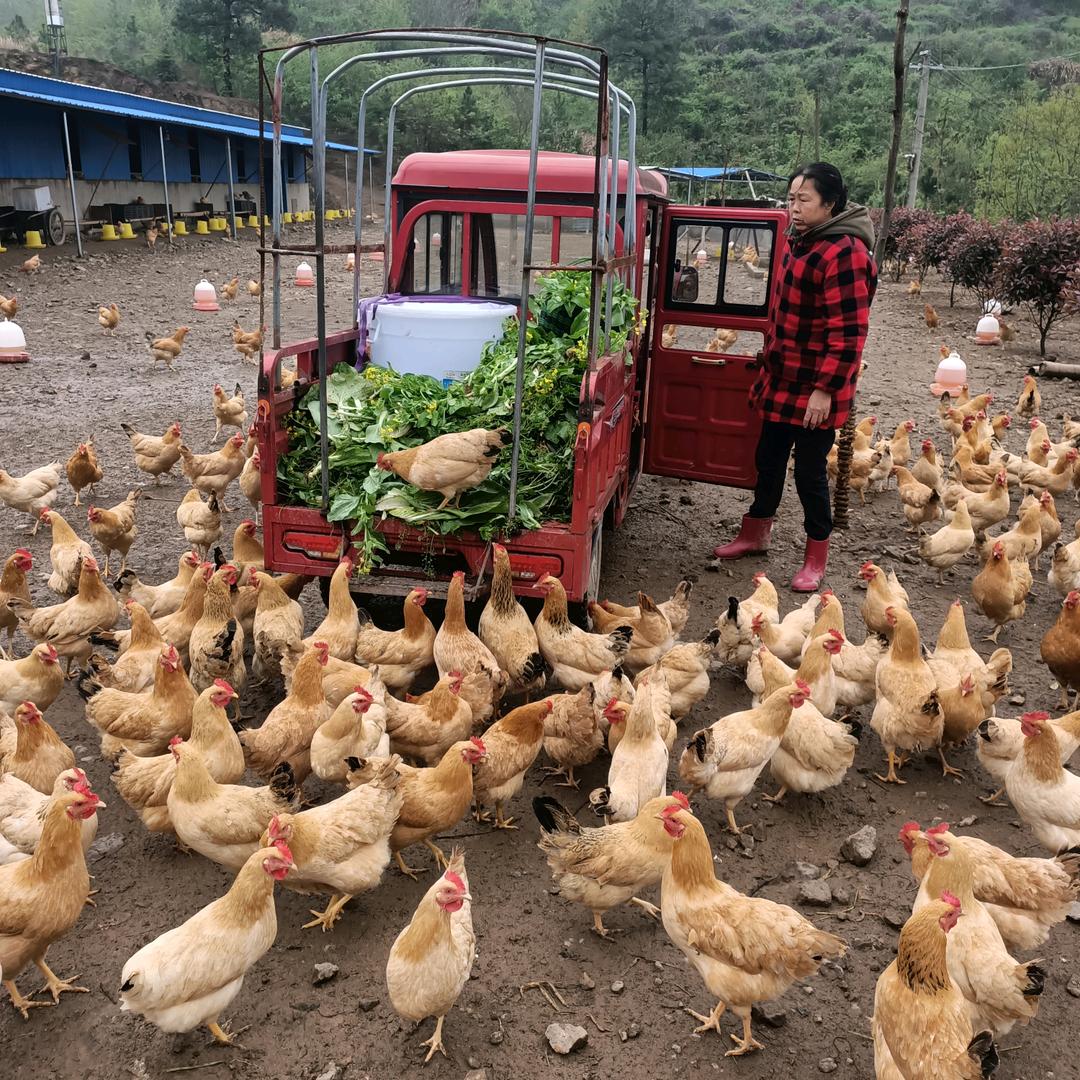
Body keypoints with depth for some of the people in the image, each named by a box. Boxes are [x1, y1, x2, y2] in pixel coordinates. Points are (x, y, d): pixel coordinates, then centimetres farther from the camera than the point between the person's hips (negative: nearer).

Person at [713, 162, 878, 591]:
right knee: (768, 458, 19)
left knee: (809, 469, 1)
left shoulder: (844, 252, -19)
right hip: (782, 379, 9)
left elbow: (848, 332, -22)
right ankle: (755, 533, 37)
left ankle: (816, 559, 17)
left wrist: (826, 389, -23)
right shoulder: (800, 242, 10)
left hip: (814, 387, -9)